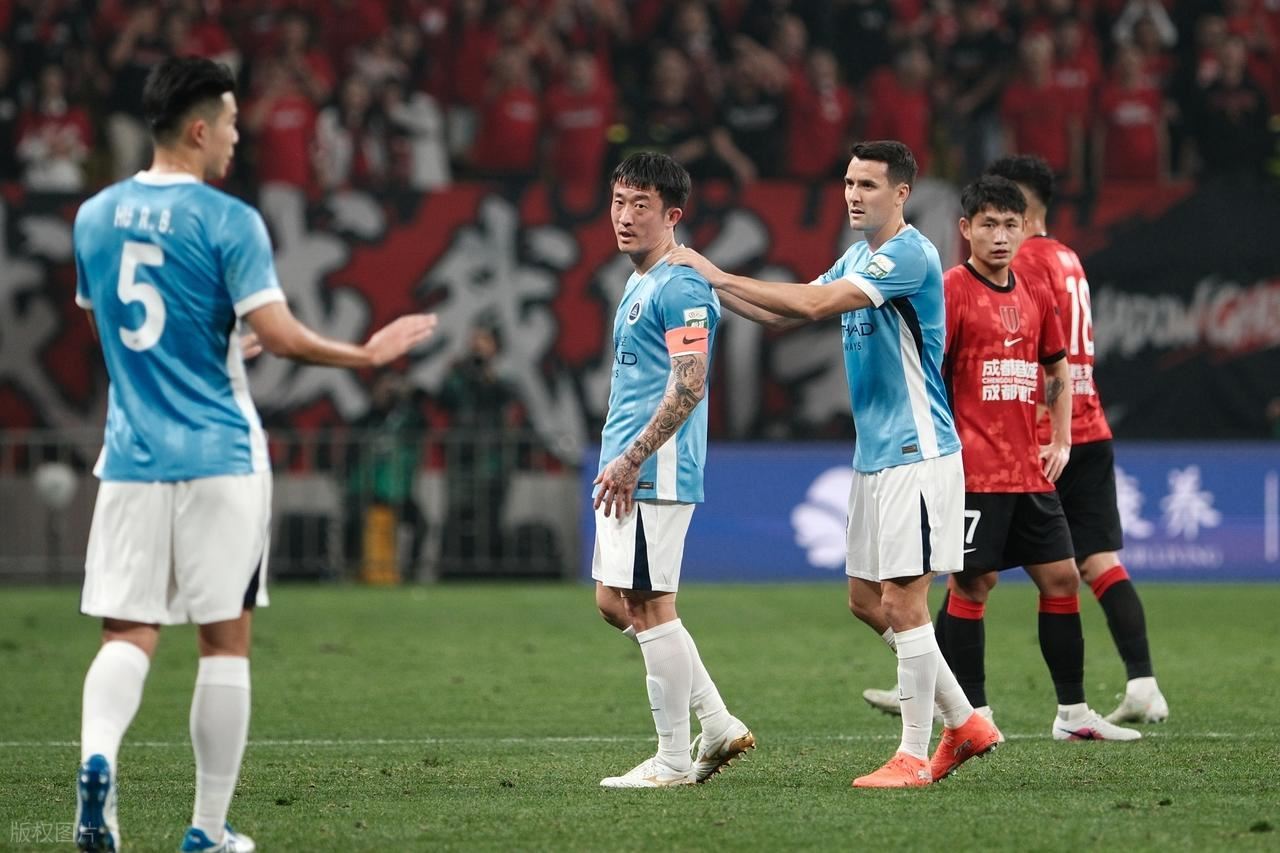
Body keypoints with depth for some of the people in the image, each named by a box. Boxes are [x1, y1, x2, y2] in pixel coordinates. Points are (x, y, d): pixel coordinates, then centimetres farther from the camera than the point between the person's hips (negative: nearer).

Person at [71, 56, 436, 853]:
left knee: (128, 632, 4)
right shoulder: (228, 221, -10)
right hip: (219, 458, -4)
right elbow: (281, 336, -16)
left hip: (132, 456, 4)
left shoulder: (95, 217, 8)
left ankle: (98, 757, -26)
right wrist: (367, 354, -1)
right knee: (226, 638, 5)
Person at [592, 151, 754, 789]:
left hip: (656, 472, -11)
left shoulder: (681, 288, -14)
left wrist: (631, 460, -21)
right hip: (628, 471, 11)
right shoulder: (639, 284, 18)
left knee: (648, 606, -6)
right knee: (616, 603, 12)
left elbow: (688, 387, -21)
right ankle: (718, 726, 16)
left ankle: (674, 760, 1)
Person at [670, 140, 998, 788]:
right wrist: (711, 284, 2)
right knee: (866, 600, 11)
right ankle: (964, 724, 22)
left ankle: (914, 757, -1)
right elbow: (785, 314, 16)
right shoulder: (857, 258, 14)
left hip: (916, 455, -10)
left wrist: (720, 275, -22)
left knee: (902, 602, -7)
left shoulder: (910, 255, -16)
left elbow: (814, 303, -25)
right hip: (873, 458, 10)